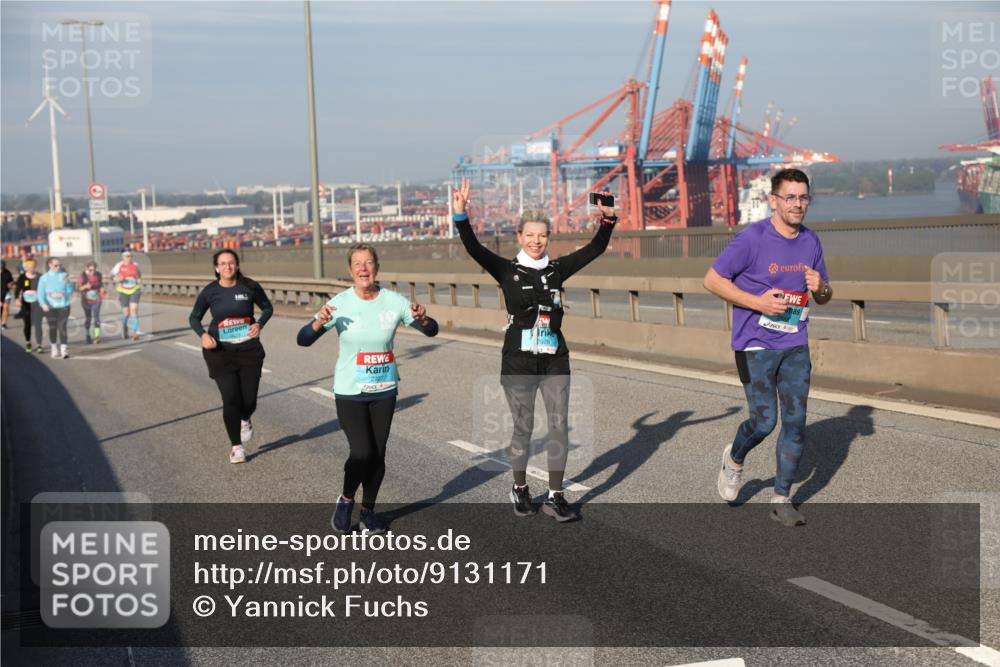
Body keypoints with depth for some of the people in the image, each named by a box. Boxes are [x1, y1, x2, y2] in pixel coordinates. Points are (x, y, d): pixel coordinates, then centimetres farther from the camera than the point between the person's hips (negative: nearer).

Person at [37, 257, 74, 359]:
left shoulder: (64, 275, 3)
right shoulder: (44, 277, 0)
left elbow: (70, 291, 2)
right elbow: (40, 293, -3)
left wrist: (68, 283, -17)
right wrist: (43, 304, -19)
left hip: (63, 306, 0)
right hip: (50, 307, 0)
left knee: (62, 327, -6)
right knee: (52, 327, 7)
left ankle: (64, 349, -7)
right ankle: (54, 349, 22)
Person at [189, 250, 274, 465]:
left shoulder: (249, 287, -5)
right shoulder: (209, 292, -4)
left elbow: (267, 307, 10)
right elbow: (194, 318, 7)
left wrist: (259, 323, -10)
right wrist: (203, 334, -13)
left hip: (249, 350, 1)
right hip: (221, 352, -1)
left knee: (249, 399, 0)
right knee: (231, 399, -8)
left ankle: (245, 420, 40)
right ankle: (236, 446, 13)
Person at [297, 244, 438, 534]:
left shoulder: (394, 301, -6)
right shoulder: (339, 304, -11)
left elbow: (431, 331, 2)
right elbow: (303, 340, -12)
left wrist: (422, 318, -21)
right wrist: (319, 323, -32)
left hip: (384, 391, 3)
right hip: (350, 392, -3)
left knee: (378, 454, 8)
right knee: (362, 452, -12)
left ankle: (368, 511, 27)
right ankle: (346, 500, 16)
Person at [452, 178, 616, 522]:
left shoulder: (557, 269, 8)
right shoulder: (507, 270, 0)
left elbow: (595, 249, 7)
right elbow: (473, 248, -12)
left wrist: (608, 221, -10)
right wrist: (461, 216, -26)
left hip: (555, 360, 3)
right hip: (518, 361, -3)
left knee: (559, 425, 0)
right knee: (523, 427, 6)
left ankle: (555, 497, 8)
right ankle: (520, 489, 25)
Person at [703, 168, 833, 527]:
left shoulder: (811, 241, 7)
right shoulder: (752, 238, -12)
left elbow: (824, 296, 17)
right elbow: (712, 279, -10)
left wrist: (820, 288, -9)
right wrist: (757, 302, -17)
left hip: (795, 346, 5)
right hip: (755, 345, -5)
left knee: (795, 422, 2)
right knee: (764, 422, -6)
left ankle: (782, 498, 14)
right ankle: (734, 459, 27)